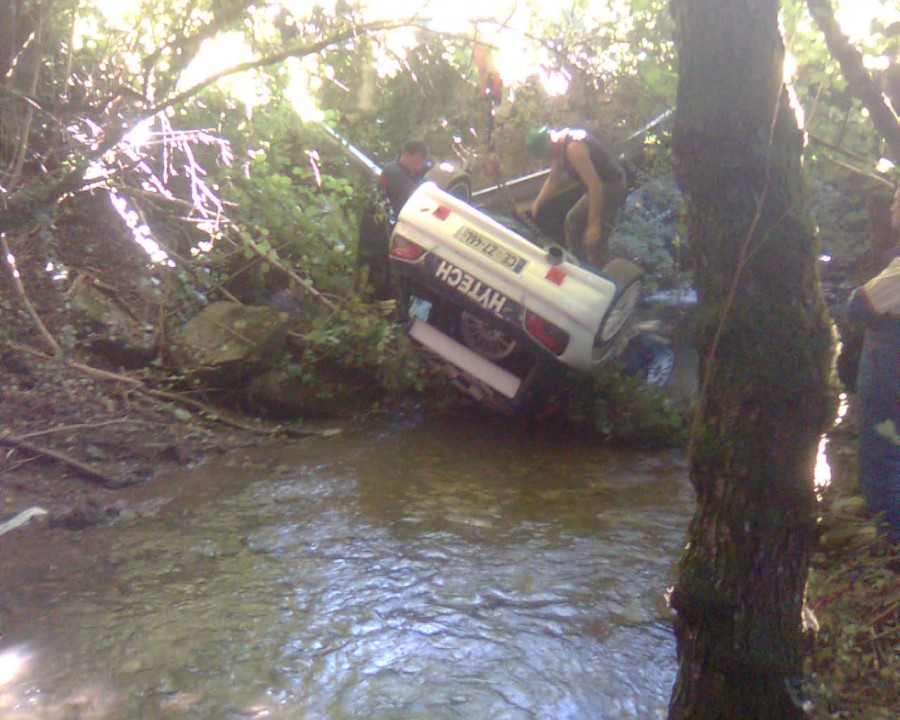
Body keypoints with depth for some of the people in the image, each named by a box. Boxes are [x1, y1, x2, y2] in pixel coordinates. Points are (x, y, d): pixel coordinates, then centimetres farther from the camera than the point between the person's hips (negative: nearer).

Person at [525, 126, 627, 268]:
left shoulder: (573, 148, -29)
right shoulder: (559, 146, 2)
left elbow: (595, 186, -32)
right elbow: (552, 180, 14)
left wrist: (594, 224, -32)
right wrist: (535, 206, 5)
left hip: (611, 187, -11)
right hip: (601, 186, 11)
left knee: (595, 240, -11)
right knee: (573, 221, 22)